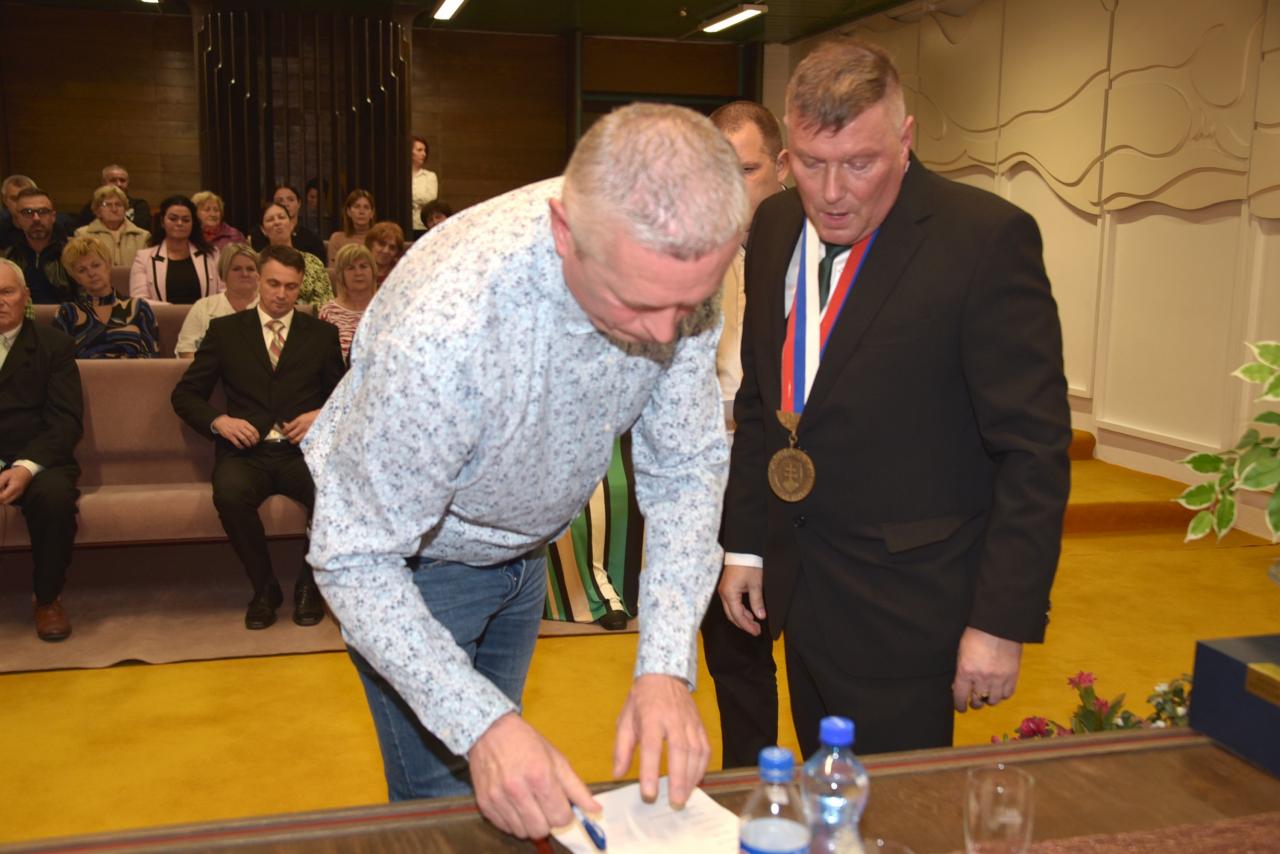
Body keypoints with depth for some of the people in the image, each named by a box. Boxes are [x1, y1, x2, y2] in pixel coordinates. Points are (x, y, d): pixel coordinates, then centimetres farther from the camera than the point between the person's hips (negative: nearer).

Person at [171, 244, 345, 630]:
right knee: (229, 492, -36)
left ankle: (309, 584, -4)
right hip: (247, 452, 0)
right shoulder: (226, 330, 14)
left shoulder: (322, 334, 17)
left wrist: (322, 416, -5)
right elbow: (185, 394, 13)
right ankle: (264, 587, -10)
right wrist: (218, 420, -7)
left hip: (303, 451, 0)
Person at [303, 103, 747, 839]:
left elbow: (686, 467, -16)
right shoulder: (441, 328, -42)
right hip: (409, 554, -5)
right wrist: (481, 726, -41)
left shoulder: (675, 271, -26)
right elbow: (356, 559, -31)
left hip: (522, 543, 5)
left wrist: (666, 667, -26)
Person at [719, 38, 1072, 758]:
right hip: (798, 588, 6)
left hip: (905, 610, -6)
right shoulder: (776, 228, 5)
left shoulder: (987, 238, -15)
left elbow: (1034, 448, -14)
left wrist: (1004, 621, -15)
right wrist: (745, 543, 13)